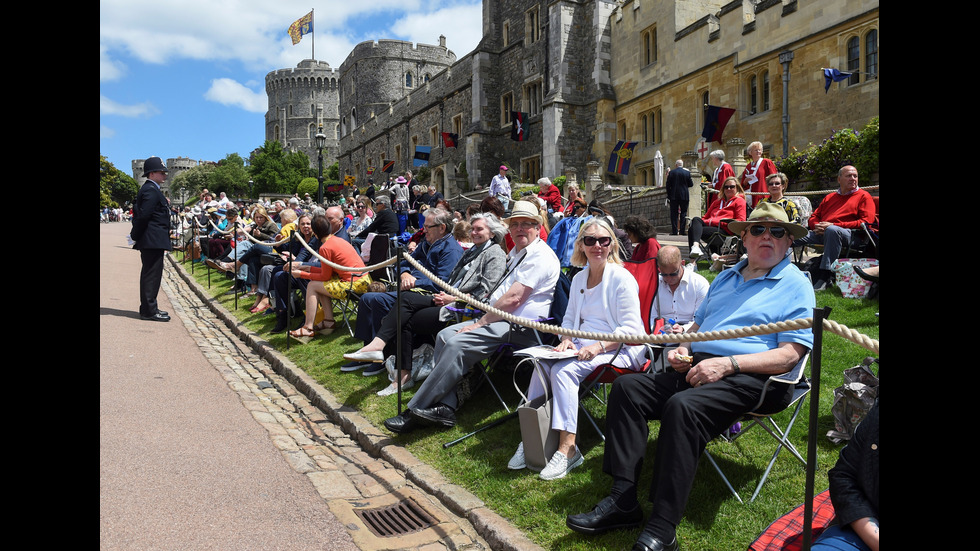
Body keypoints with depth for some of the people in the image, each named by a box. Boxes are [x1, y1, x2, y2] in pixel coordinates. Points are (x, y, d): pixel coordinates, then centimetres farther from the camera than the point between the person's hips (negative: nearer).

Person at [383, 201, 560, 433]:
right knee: (445, 334, -3)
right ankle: (444, 407, -11)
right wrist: (482, 320, 9)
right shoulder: (516, 252, 22)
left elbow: (513, 299, -19)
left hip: (521, 326, -10)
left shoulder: (540, 255, -11)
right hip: (502, 318, 10)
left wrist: (481, 323, -14)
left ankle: (416, 410, -18)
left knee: (458, 344, -24)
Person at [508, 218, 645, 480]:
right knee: (541, 364, -20)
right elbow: (569, 318, 21)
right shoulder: (579, 279, 14)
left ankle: (567, 447, -26)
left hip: (618, 350, -6)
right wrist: (566, 339, -1)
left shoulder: (622, 278, -8)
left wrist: (598, 346, -26)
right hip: (583, 346, 7)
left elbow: (630, 328, -13)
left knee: (564, 370, -30)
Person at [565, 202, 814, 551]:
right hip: (696, 367, 7)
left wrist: (727, 363, -19)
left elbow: (790, 354, -8)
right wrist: (681, 349, 9)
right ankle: (622, 500, -15)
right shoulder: (725, 278, 26)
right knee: (627, 387, -13)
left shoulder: (796, 284, 4)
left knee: (682, 406, -35)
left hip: (748, 379, -7)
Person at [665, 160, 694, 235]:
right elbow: (691, 184, 3)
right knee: (683, 214, 5)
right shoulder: (687, 173, 0)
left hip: (674, 196, -1)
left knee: (674, 214, 3)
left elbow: (668, 185, -2)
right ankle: (682, 231, 1)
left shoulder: (671, 173, -2)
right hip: (684, 196, 1)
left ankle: (674, 231, 0)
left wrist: (669, 195, 8)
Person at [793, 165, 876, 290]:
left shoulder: (863, 196, 14)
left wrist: (834, 225, -10)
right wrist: (817, 226, -1)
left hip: (848, 234, -5)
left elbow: (866, 222, -1)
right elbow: (813, 218, 27)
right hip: (821, 233, 5)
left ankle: (823, 278, -45)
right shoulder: (829, 197, 30)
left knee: (832, 230, -41)